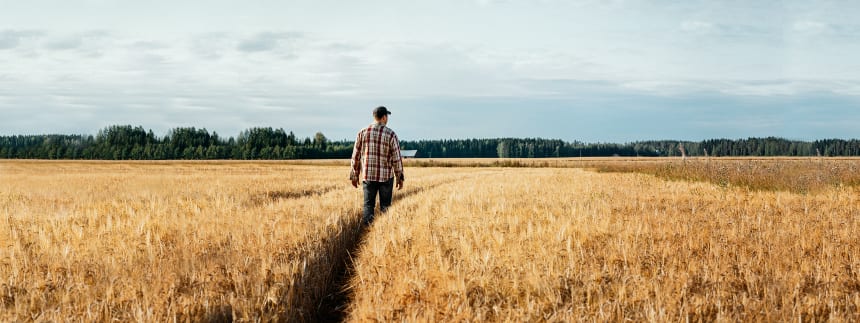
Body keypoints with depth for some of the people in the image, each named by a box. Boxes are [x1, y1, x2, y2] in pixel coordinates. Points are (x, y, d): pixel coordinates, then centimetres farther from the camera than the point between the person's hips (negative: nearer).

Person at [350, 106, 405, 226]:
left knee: (368, 204, 5)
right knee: (385, 206, 9)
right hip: (386, 176, -2)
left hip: (367, 175, 2)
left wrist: (354, 175, 13)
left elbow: (356, 156, 4)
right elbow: (396, 158, -7)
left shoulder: (363, 132, 1)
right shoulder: (390, 134, -7)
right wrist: (400, 177, 2)